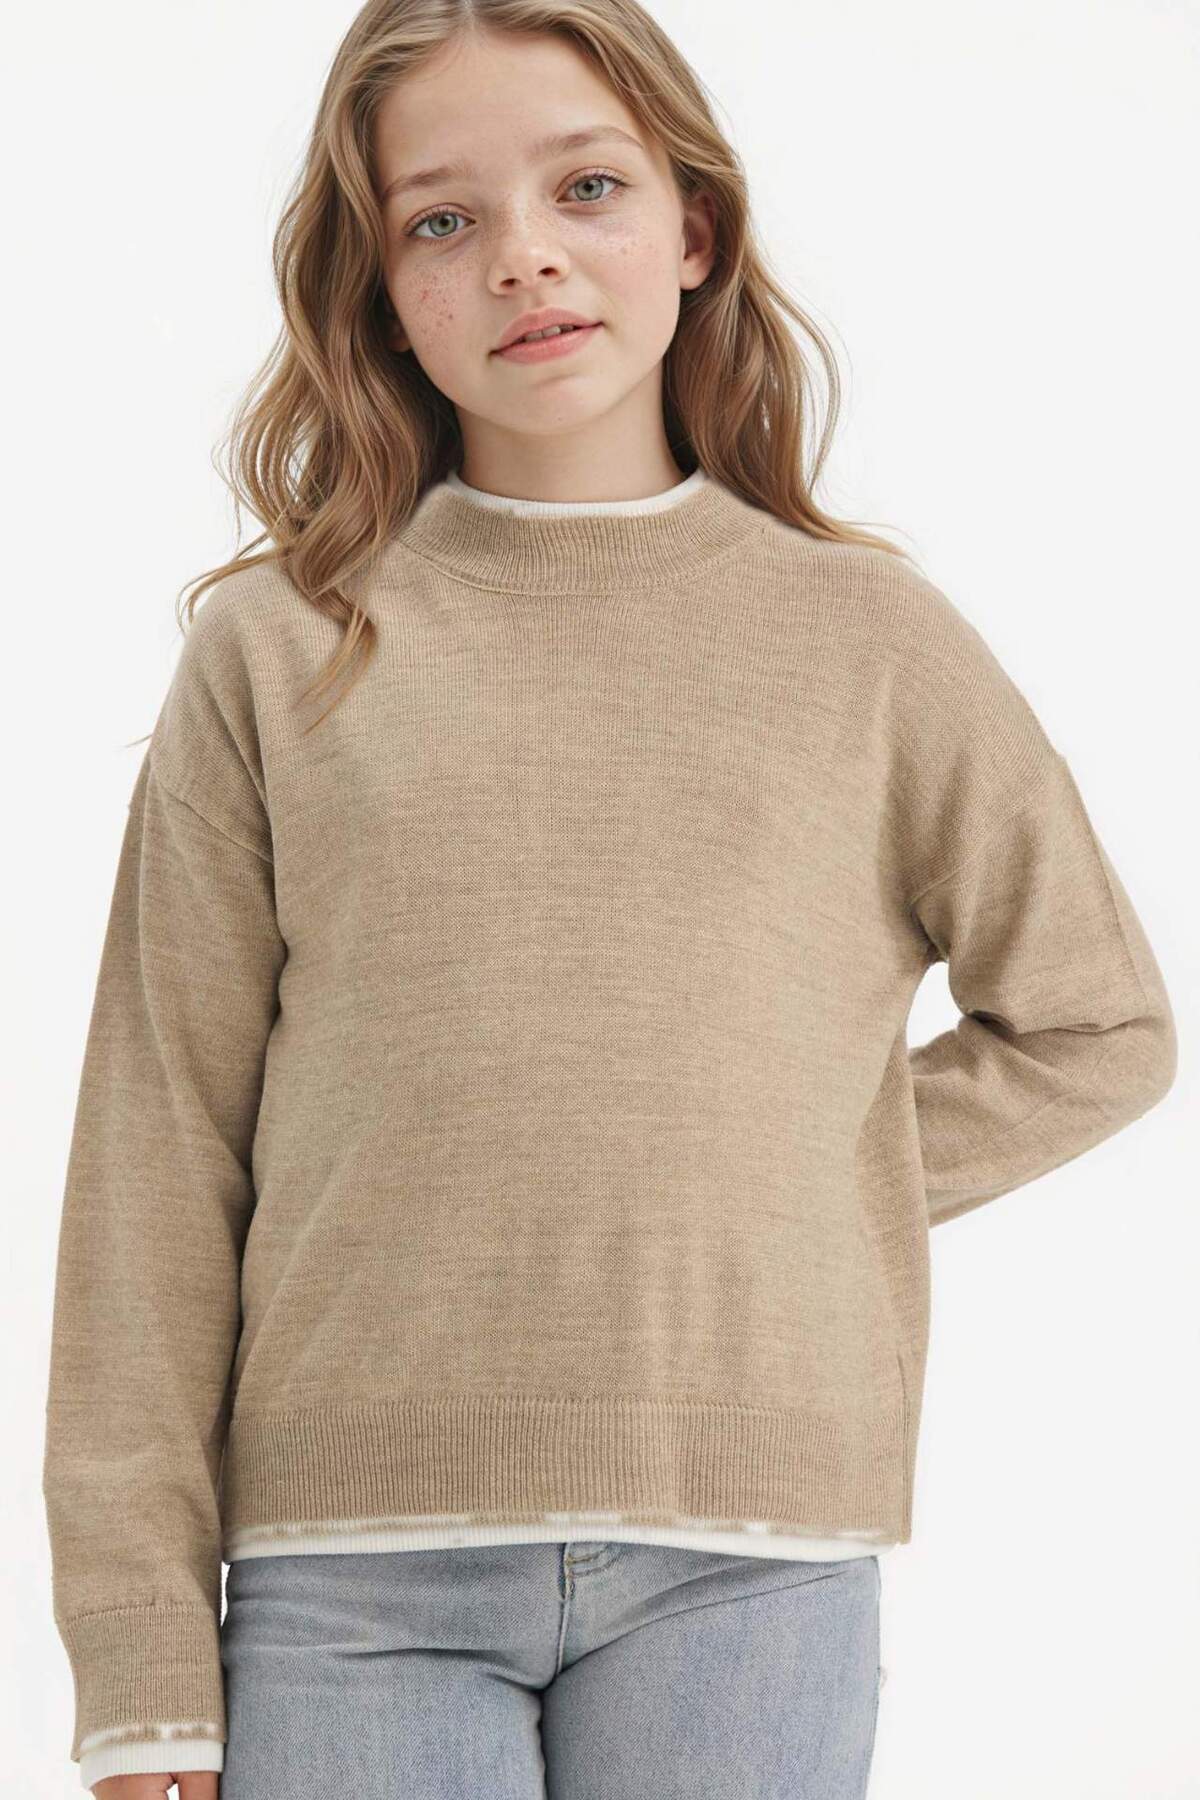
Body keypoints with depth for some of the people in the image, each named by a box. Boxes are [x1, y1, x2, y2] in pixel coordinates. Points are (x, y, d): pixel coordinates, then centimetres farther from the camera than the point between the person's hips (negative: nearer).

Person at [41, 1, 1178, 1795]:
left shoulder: (868, 635, 9)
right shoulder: (275, 653, 7)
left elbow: (1097, 1024, 18)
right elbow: (159, 1161, 4)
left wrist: (797, 1197, 4)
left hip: (751, 1566, 1)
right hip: (357, 1573, 0)